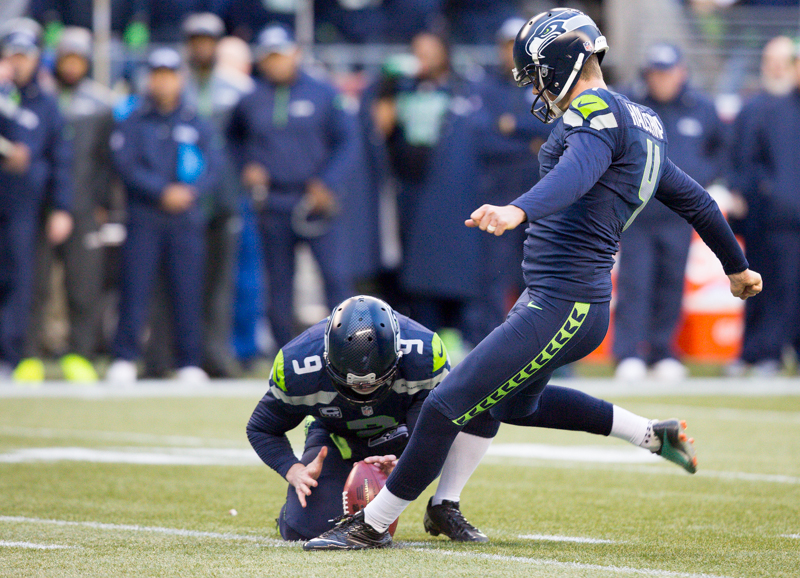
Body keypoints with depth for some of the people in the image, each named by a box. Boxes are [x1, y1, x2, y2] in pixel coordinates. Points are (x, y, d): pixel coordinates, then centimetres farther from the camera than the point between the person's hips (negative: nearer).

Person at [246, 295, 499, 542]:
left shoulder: (422, 353, -35)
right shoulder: (300, 367, -31)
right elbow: (262, 429, -13)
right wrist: (295, 471, -31)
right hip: (338, 439, 0)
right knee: (304, 529, -25)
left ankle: (443, 509, -13)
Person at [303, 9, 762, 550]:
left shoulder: (597, 111, -13)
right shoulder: (640, 126, 17)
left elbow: (574, 175, -35)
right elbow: (695, 199, 29)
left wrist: (518, 210, -53)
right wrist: (737, 267, 43)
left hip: (559, 308, -10)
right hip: (584, 306, 10)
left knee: (446, 407, -6)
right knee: (514, 403, 29)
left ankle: (373, 525, 2)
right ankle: (652, 434, 30)